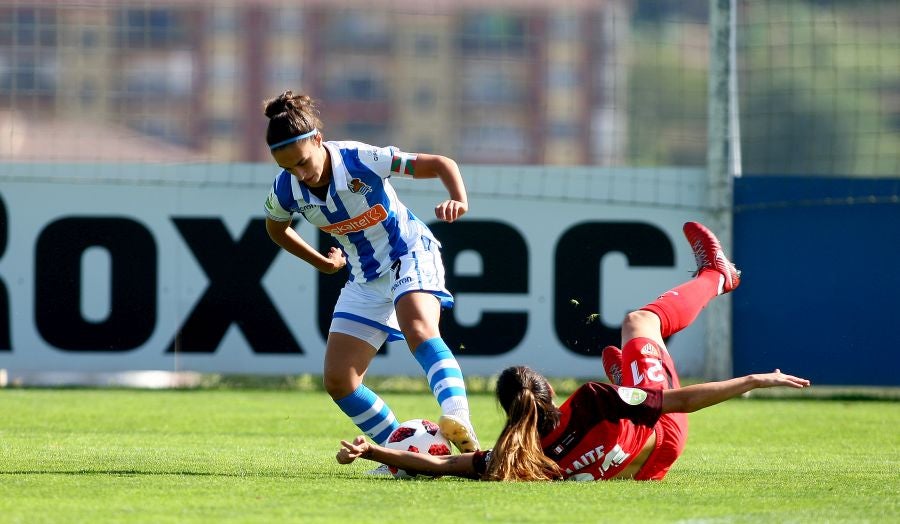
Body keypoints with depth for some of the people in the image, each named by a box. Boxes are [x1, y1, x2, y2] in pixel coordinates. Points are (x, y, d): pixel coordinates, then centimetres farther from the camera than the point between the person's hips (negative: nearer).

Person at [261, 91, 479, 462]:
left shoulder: (361, 160, -24)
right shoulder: (286, 190, -11)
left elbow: (440, 164, -24)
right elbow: (275, 227, 15)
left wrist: (459, 201, -43)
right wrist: (320, 262, 12)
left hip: (411, 255, -6)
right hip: (365, 279, 6)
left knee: (419, 331, -36)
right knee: (338, 380, -4)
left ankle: (458, 422, -55)